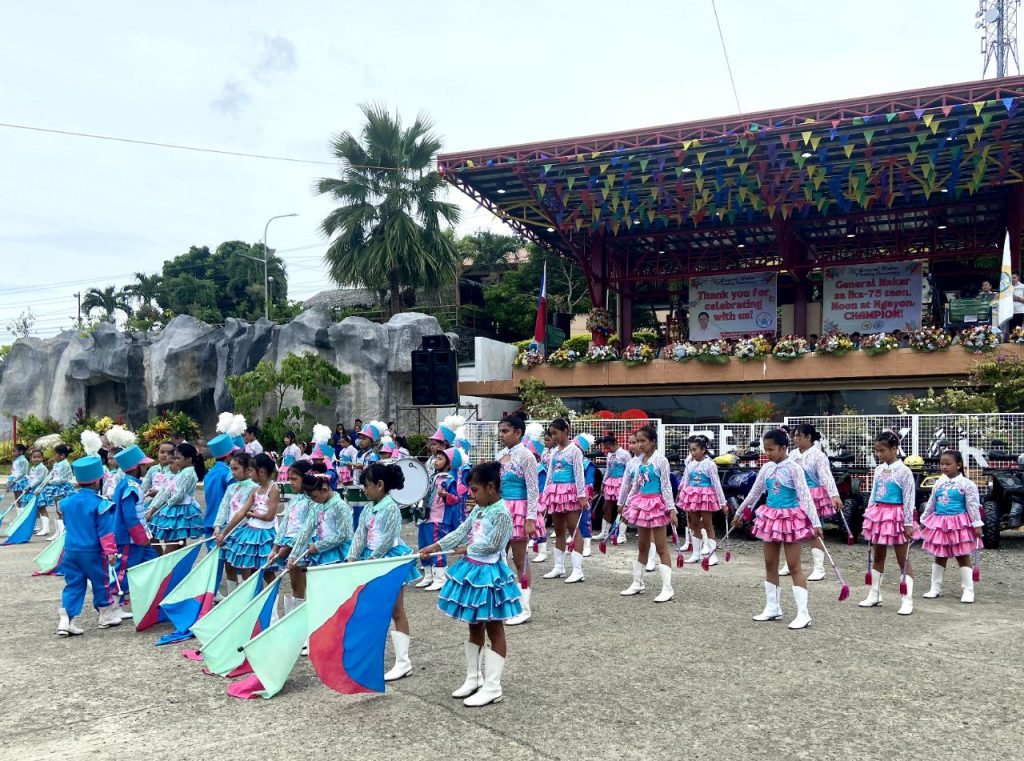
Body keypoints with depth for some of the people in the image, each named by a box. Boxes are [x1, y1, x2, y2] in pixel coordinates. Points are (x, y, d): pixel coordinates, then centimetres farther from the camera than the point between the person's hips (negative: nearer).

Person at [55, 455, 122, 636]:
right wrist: (111, 551, -11)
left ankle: (66, 619, 2)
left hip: (71, 550, 5)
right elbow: (105, 531, -16)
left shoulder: (68, 501, 3)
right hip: (93, 553, -5)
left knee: (73, 585, 10)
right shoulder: (100, 504, -16)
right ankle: (107, 616, 21)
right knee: (101, 584, 10)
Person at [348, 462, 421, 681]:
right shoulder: (367, 510, 9)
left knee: (396, 612, -3)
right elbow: (359, 535, 5)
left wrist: (371, 559, -18)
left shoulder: (391, 507, -15)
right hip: (372, 561, 8)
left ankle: (403, 662, 2)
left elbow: (389, 538, -19)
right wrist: (352, 559, -5)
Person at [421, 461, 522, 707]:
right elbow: (461, 532, 9)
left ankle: (492, 688, 7)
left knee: (494, 630, 1)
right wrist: (435, 547, 3)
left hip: (489, 574, -9)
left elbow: (492, 545, -20)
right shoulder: (479, 509, 7)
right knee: (475, 627, 17)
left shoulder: (502, 513, -18)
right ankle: (473, 679, 29)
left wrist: (467, 549, -7)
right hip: (472, 571, 9)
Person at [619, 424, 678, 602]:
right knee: (642, 546, 15)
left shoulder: (660, 460, -13)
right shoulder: (640, 460, 7)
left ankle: (667, 588, -3)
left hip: (656, 503, -7)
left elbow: (666, 486, -13)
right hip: (642, 503, 7)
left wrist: (671, 509, -16)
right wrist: (628, 504, 18)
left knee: (661, 547, -5)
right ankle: (638, 583, 24)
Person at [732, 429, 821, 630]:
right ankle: (772, 608, 22)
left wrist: (816, 522, -26)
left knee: (794, 566, -5)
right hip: (771, 517, 7)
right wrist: (740, 513, 23)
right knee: (770, 564, 11)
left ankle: (803, 613, 0)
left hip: (790, 518, -7)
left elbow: (805, 496, -19)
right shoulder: (766, 468, 5)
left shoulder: (793, 468, -14)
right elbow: (754, 493, 16)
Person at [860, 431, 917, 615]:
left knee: (903, 559, -1)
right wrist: (869, 517, 12)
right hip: (879, 514, 7)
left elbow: (909, 499, -13)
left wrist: (908, 524, -14)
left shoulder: (903, 471, -12)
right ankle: (874, 595, 24)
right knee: (878, 557, 14)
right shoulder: (879, 469, 7)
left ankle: (908, 600, 3)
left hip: (896, 516, -7)